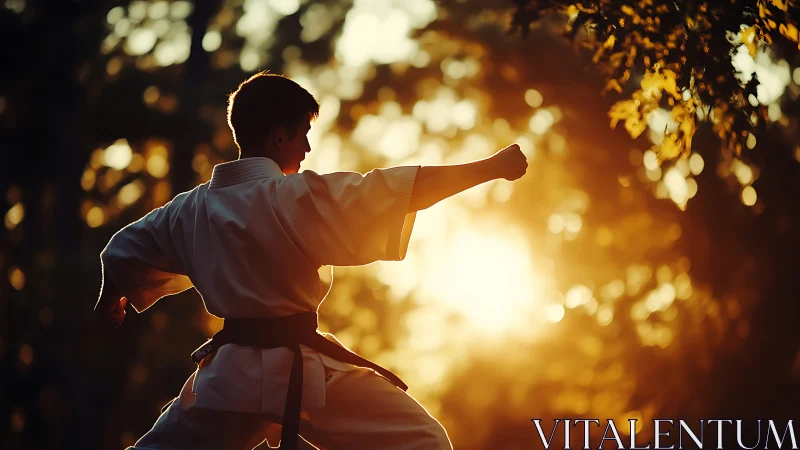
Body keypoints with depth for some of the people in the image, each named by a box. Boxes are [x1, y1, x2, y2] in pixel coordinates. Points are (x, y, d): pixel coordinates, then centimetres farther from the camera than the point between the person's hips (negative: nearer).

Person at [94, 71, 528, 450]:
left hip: (230, 372, 6)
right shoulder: (297, 197, -14)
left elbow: (127, 251, 20)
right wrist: (491, 166, -12)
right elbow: (401, 189, -16)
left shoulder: (191, 208, 5)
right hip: (301, 370, -6)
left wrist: (112, 301, 42)